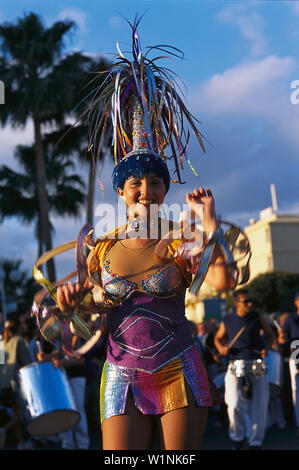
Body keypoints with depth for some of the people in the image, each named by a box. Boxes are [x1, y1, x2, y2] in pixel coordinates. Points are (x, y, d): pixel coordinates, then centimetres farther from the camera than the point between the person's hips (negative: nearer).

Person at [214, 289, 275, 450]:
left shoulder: (258, 317, 3)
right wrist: (221, 348, -4)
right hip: (236, 366, -1)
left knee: (259, 405, 3)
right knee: (234, 405, -14)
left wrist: (266, 348, -5)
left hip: (257, 366, 1)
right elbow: (218, 338, 18)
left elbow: (270, 335, 14)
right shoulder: (227, 320, 4)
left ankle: (255, 441, 21)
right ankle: (237, 437, 12)